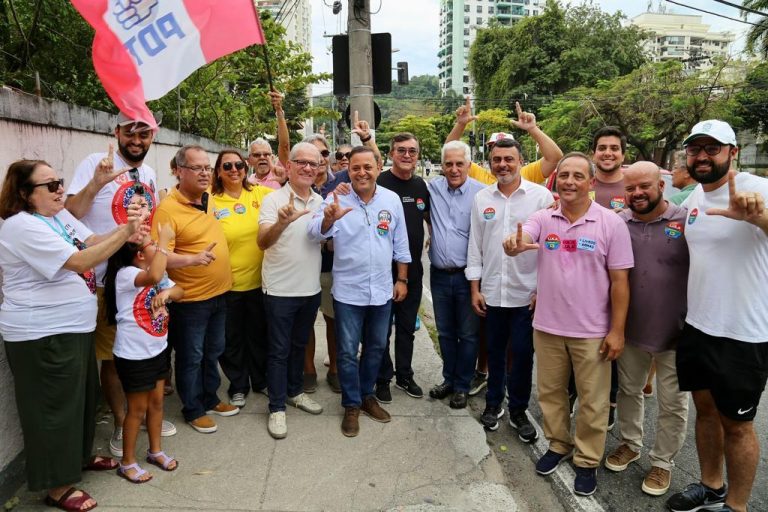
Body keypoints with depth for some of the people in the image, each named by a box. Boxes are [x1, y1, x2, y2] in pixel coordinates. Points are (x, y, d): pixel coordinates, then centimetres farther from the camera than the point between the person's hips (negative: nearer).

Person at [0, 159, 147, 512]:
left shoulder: (60, 215, 9)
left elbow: (93, 243, 3)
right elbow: (80, 261, -27)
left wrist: (124, 228, -14)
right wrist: (125, 232, -28)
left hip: (74, 327, 9)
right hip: (42, 335, -9)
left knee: (84, 395, 22)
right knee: (54, 407, 3)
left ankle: (80, 456, 43)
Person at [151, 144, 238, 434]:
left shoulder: (210, 197, 3)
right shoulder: (167, 209, -18)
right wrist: (193, 258, -37)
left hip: (219, 293, 7)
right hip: (190, 299, -7)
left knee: (213, 353, 21)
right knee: (191, 357, 10)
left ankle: (210, 399, 40)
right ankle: (193, 410, 28)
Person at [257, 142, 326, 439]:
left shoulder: (320, 202, 5)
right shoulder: (274, 200, -12)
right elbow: (263, 242, -26)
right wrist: (283, 222, -43)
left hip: (310, 289, 5)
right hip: (280, 290, -5)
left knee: (299, 345, 20)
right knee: (279, 350, 6)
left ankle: (294, 391, 37)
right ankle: (277, 407, 18)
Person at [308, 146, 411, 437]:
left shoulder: (392, 200, -1)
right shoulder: (336, 199, -10)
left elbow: (400, 243, 6)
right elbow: (316, 235, -21)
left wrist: (402, 279, 6)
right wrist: (328, 218, -43)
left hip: (382, 290, 3)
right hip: (348, 291, -3)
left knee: (376, 347, 17)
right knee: (348, 351, 7)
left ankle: (367, 395, 38)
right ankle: (351, 405, 25)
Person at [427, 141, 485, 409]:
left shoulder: (481, 193, -10)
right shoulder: (433, 188, 2)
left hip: (467, 274, -4)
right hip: (439, 274, 4)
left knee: (468, 334, 9)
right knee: (445, 332, 17)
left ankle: (462, 386, 25)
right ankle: (449, 379, 35)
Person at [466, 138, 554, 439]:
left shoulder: (541, 196, -5)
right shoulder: (482, 198, 5)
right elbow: (475, 245, 7)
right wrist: (475, 288, 4)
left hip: (527, 292, -2)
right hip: (491, 291, 3)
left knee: (522, 354, 6)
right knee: (495, 351, 15)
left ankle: (518, 410, 25)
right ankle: (494, 403, 33)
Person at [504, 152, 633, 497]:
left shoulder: (611, 223, -9)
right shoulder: (543, 218, -3)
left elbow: (619, 281, -8)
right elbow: (519, 241, -21)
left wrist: (617, 331, -9)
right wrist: (514, 245, -47)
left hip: (592, 331, -2)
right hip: (547, 326, 3)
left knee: (592, 401, 11)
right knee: (550, 392, 18)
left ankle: (587, 461, 31)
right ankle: (558, 445, 40)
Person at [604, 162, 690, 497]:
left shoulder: (686, 221, -11)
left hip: (676, 332, -3)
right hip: (630, 328, 3)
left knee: (672, 403, 11)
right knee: (628, 390, 20)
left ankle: (662, 462, 31)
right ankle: (630, 444, 42)